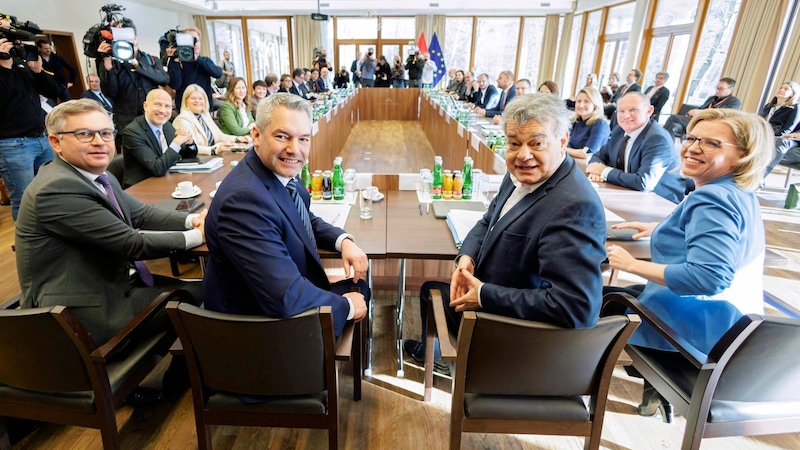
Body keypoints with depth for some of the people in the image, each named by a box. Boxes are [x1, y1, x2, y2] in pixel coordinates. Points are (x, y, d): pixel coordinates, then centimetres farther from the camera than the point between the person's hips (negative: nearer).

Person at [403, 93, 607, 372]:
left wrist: (484, 296, -28)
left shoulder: (574, 206, -32)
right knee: (431, 289, 23)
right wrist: (467, 258, -10)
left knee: (433, 292, 9)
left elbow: (576, 308, -36)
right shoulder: (522, 175, -5)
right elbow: (489, 222, 10)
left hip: (527, 334, -8)